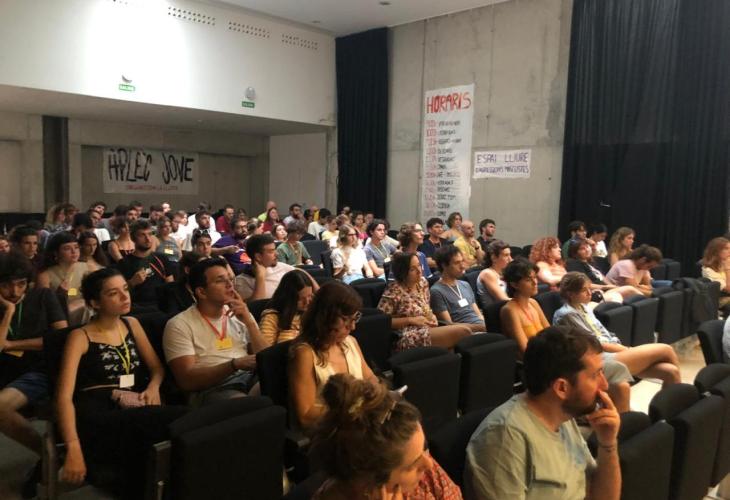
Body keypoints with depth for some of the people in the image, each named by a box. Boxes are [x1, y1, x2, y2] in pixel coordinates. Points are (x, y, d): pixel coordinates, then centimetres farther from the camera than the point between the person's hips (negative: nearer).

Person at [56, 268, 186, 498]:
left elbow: (157, 367, 22)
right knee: (179, 419, -33)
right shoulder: (81, 337, 1)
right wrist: (73, 448, -23)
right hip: (97, 415, -5)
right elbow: (64, 396, -9)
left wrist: (154, 386, -3)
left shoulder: (132, 324, 17)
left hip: (132, 407, 5)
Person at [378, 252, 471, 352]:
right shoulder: (394, 291, -13)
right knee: (463, 331, -21)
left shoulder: (423, 282, 9)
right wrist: (410, 320, -17)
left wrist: (431, 316, -1)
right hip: (411, 338, -8)